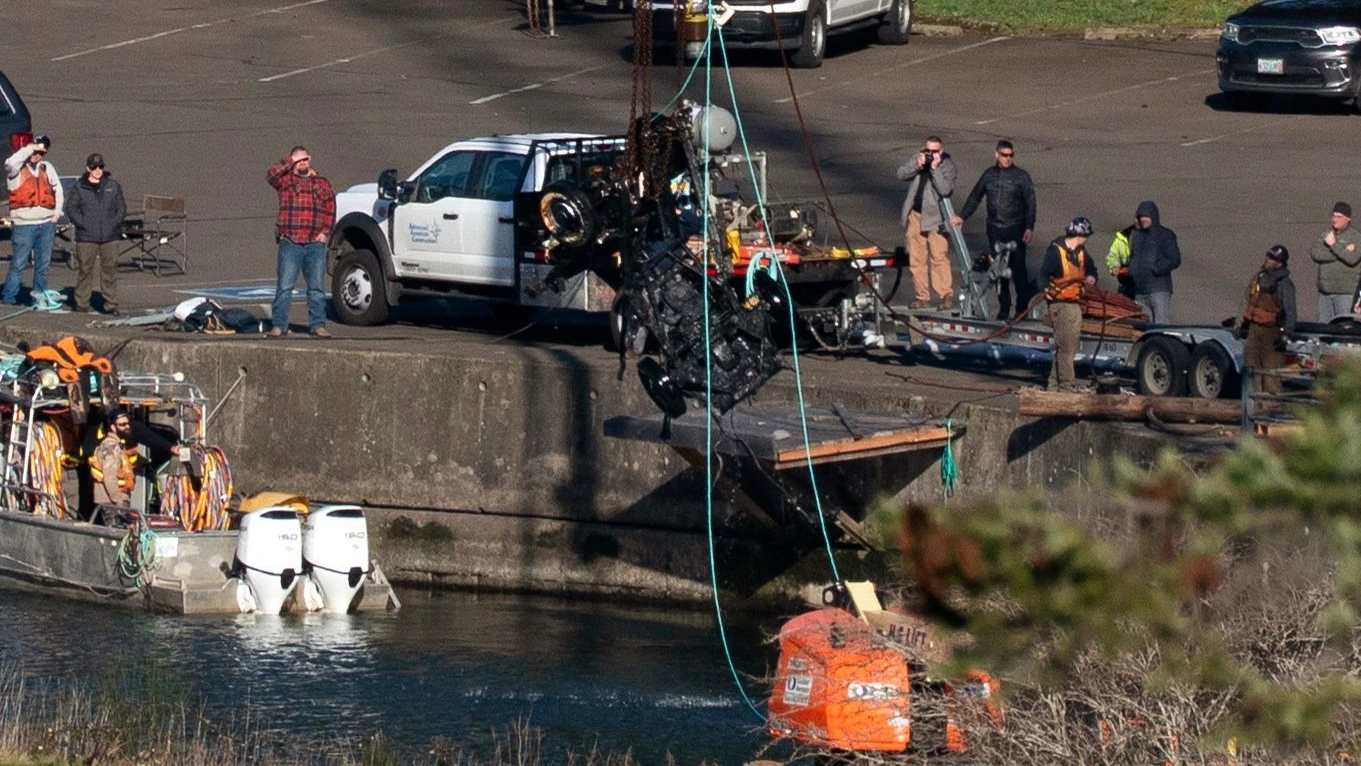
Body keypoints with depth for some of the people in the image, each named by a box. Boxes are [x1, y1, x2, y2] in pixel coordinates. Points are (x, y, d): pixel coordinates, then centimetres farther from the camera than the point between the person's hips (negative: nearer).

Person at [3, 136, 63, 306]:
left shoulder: (47, 168, 10)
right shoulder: (18, 168, -4)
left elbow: (58, 190, 21)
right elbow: (11, 163, -29)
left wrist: (57, 212, 10)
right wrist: (30, 148, -20)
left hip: (46, 223, 5)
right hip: (24, 223, -5)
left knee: (43, 263, 10)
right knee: (19, 263, -6)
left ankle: (40, 296, 19)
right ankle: (8, 297, 0)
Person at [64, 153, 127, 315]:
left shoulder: (113, 186, 9)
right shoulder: (80, 187, 3)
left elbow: (122, 208, 13)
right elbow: (71, 208, 3)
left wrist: (114, 224, -1)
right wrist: (82, 224, -8)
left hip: (109, 236, 2)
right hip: (86, 237, -2)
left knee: (110, 269, 1)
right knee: (85, 269, 0)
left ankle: (111, 304, 4)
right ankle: (82, 302, 9)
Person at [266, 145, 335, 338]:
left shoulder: (322, 183, 14)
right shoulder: (286, 180, 7)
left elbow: (331, 209, 13)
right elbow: (271, 174, -14)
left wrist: (325, 231, 1)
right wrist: (290, 161, -8)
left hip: (315, 243, 2)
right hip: (290, 242, -2)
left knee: (317, 288, 5)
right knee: (284, 287, -5)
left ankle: (318, 325, 10)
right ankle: (279, 326, -3)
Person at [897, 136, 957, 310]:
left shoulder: (946, 165, -7)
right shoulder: (918, 158, 7)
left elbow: (945, 190, -19)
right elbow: (901, 175, -1)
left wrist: (934, 168, -23)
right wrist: (917, 165, -15)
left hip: (934, 218, -5)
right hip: (915, 215, 5)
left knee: (939, 257, -13)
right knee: (916, 260, 7)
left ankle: (946, 295, -11)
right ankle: (922, 297, 13)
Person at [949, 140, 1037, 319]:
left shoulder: (1022, 177, -2)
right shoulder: (989, 175, 9)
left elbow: (1030, 203, -4)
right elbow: (975, 197, 20)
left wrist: (1029, 228, -12)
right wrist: (962, 216, 16)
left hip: (1015, 230, -4)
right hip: (994, 229, 4)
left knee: (1018, 269, -5)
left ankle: (1022, 308, 3)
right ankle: (1004, 309, 13)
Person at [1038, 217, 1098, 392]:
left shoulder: (1081, 252, 14)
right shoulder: (1056, 251, -11)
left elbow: (1091, 268, 28)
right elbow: (1044, 273, -17)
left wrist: (1091, 278, 6)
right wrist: (1046, 289, -35)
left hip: (1075, 303, 9)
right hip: (1060, 304, -9)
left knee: (1071, 346, 12)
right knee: (1065, 346, -9)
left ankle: (1055, 383, 18)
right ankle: (1067, 384, -6)